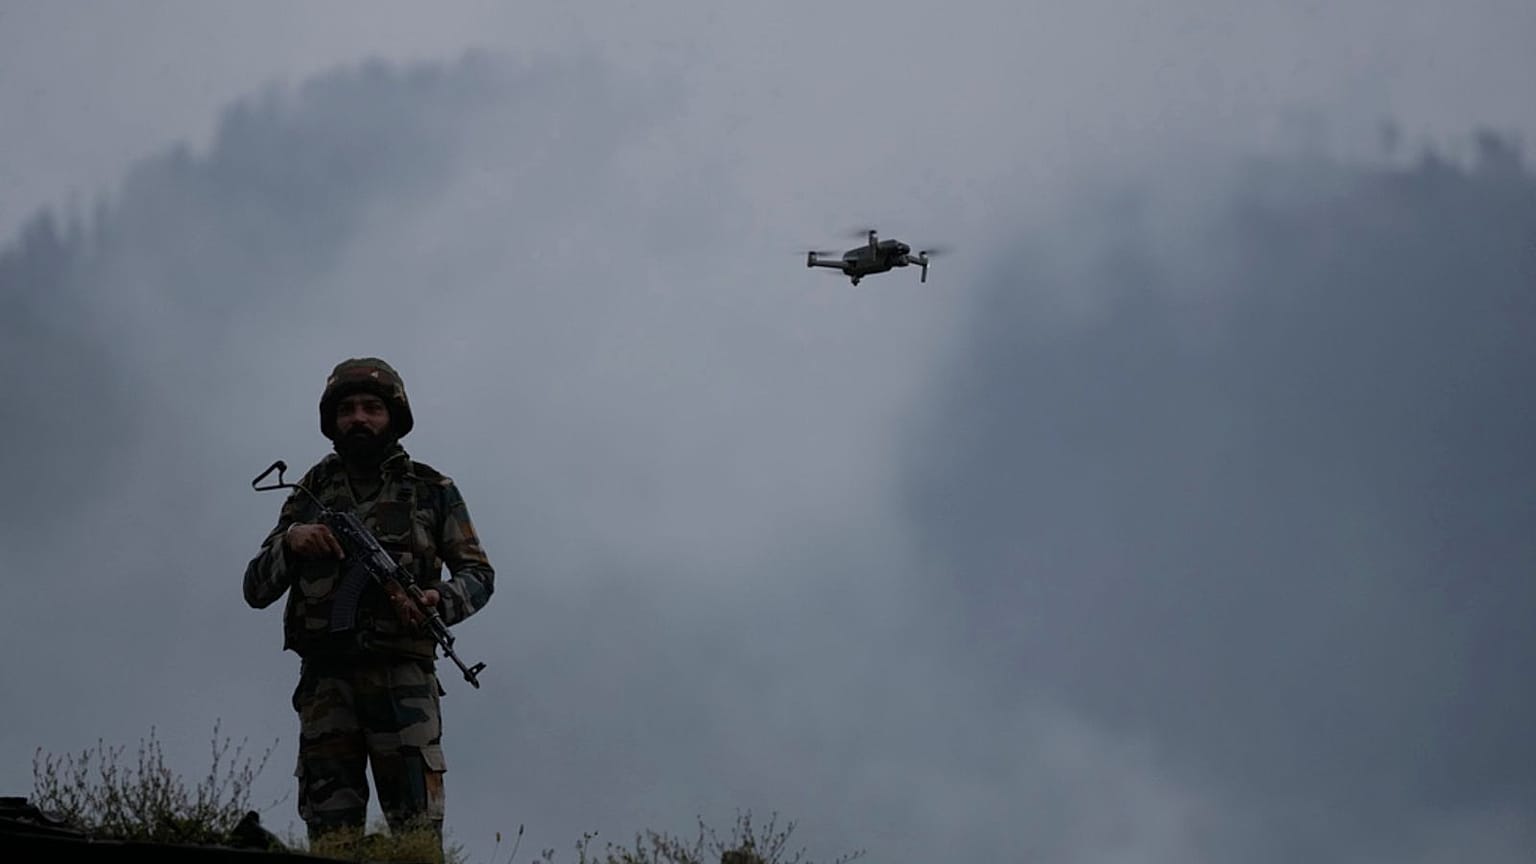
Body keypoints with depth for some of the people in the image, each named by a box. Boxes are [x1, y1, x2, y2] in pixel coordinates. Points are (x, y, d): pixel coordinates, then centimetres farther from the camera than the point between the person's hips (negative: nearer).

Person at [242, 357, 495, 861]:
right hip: (327, 681, 2)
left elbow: (478, 574, 11)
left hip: (401, 674, -2)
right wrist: (289, 541, -7)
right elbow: (257, 590, 13)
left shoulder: (432, 491, 10)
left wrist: (440, 602, -11)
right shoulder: (310, 495, 15)